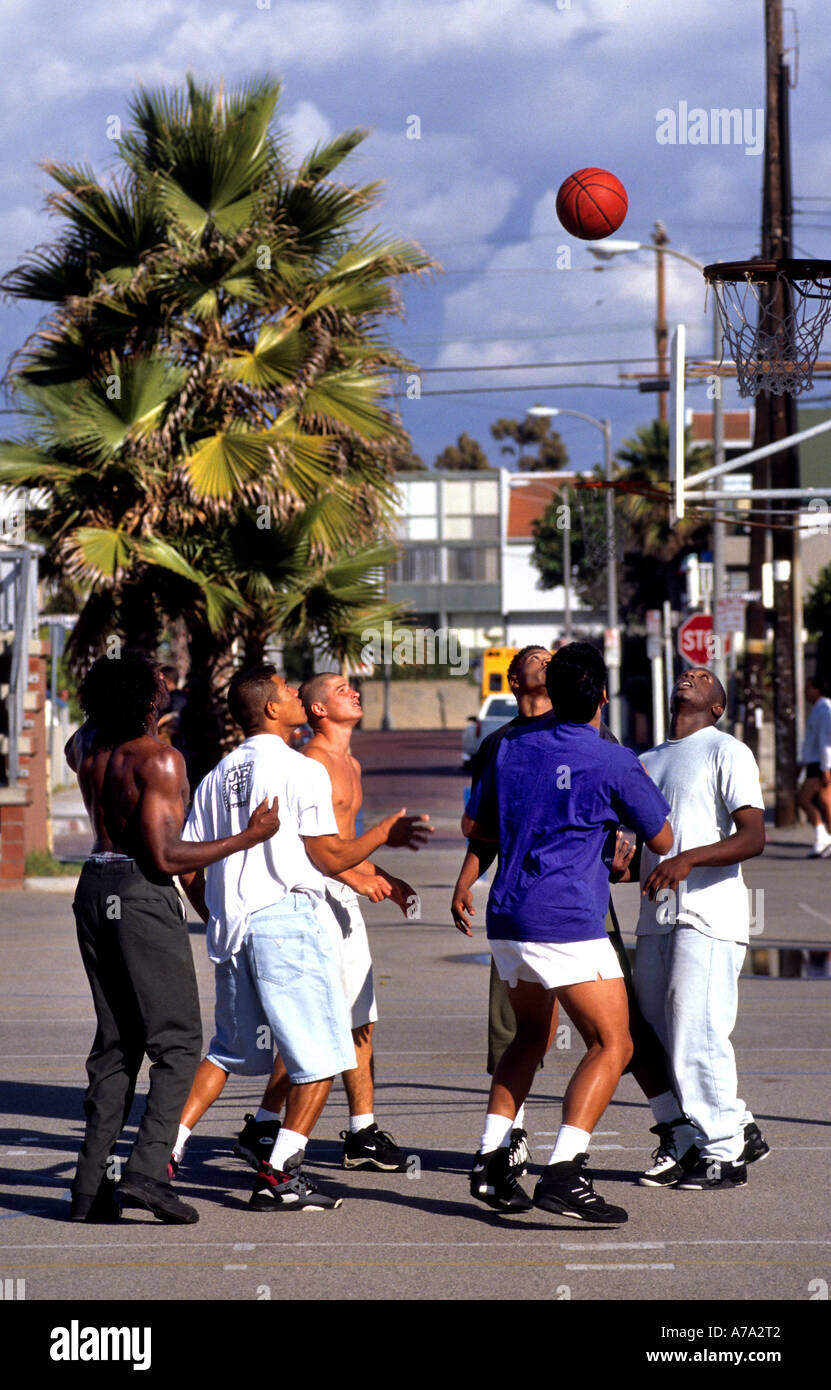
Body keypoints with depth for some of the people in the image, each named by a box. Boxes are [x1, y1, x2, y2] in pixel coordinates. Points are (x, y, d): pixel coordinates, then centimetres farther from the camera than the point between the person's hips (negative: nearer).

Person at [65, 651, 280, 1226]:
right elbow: (165, 857, -19)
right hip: (143, 895, -8)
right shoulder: (160, 759, -15)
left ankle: (91, 1188, 8)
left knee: (115, 1043, 13)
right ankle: (146, 1171, -16)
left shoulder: (85, 745, 7)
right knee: (177, 1041, -2)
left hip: (94, 889, 8)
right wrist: (249, 838, -12)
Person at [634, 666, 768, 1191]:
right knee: (659, 1036, 7)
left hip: (709, 914, -7)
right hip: (657, 917, 8)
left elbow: (753, 837, -13)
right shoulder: (647, 762, 20)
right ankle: (739, 1129, 20)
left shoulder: (727, 753, -2)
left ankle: (723, 1153, 0)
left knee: (696, 1032, -11)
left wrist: (687, 860, -25)